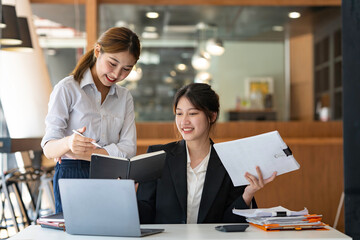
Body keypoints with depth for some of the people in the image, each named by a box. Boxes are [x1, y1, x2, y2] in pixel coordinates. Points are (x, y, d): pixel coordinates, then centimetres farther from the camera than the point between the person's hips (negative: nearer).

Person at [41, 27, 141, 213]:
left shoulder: (125, 98, 15)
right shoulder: (67, 88, 1)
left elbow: (128, 149, 3)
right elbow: (48, 149, -6)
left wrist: (85, 153, -11)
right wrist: (68, 144, -29)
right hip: (72, 177, -3)